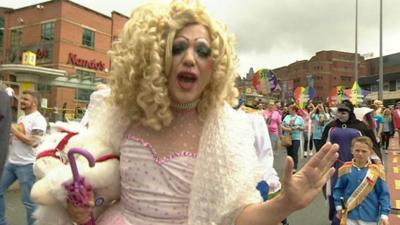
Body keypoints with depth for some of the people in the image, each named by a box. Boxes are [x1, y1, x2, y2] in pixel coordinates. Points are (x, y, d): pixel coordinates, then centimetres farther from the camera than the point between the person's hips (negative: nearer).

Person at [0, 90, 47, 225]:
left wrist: (15, 131, -13)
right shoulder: (21, 118, 14)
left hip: (26, 165, -9)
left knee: (28, 201, 0)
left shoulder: (38, 119, -12)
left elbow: (34, 142, -21)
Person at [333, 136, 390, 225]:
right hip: (350, 215, 1)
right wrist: (339, 207, 0)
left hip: (370, 216, -1)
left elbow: (384, 194, -6)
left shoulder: (376, 171, -11)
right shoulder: (346, 169, -8)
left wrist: (384, 214, -10)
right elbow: (338, 189, 4)